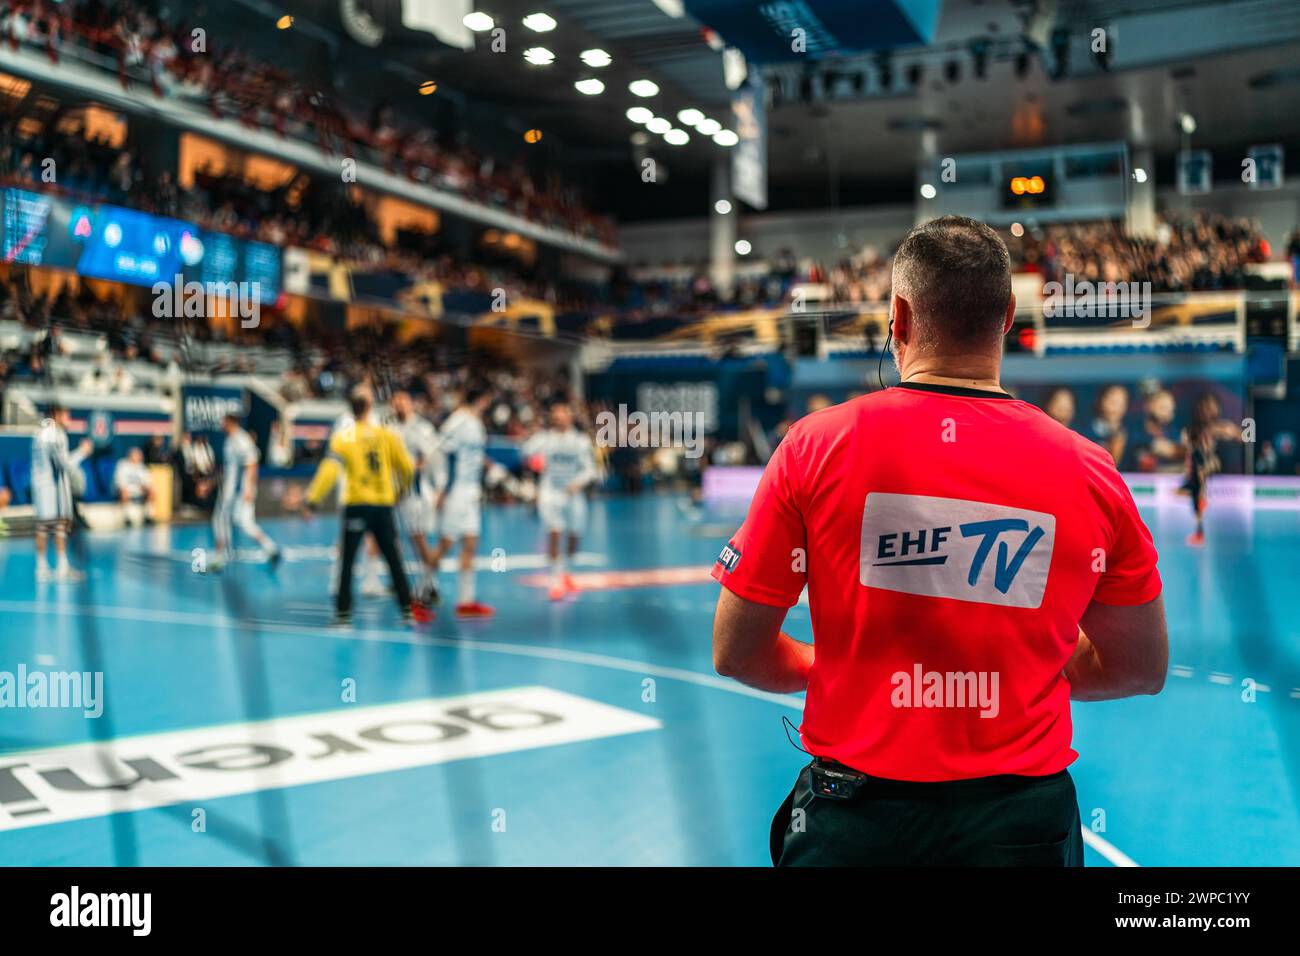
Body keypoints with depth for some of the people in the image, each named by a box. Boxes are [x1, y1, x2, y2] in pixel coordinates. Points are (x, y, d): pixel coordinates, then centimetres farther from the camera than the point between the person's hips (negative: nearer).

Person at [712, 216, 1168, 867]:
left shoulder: (814, 445, -10)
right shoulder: (1091, 472, -5)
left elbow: (735, 655, -4)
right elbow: (1143, 670, 7)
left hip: (852, 813, 0)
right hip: (1023, 814, 1)